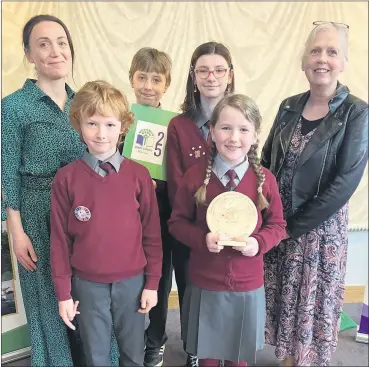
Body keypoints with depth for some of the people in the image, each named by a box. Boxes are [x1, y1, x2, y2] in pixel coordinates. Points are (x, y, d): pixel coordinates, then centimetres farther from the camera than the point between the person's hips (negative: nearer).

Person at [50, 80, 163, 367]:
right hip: (88, 284, 0)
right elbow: (60, 240, -3)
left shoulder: (139, 174, -6)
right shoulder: (65, 178, -7)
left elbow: (151, 233, -1)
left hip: (132, 281, 1)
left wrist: (152, 283, 0)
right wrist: (63, 293, -1)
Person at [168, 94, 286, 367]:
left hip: (248, 286, 1)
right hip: (205, 284, 0)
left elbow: (277, 225, 2)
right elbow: (177, 222, -2)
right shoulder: (196, 176, -10)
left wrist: (259, 242, -18)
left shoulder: (265, 179, -8)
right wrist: (202, 239, -20)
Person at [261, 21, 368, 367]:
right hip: (277, 223, 4)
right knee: (281, 297, 15)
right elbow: (267, 162, 8)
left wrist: (294, 226, -14)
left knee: (313, 302, 10)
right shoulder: (289, 107, 3)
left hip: (321, 227, -4)